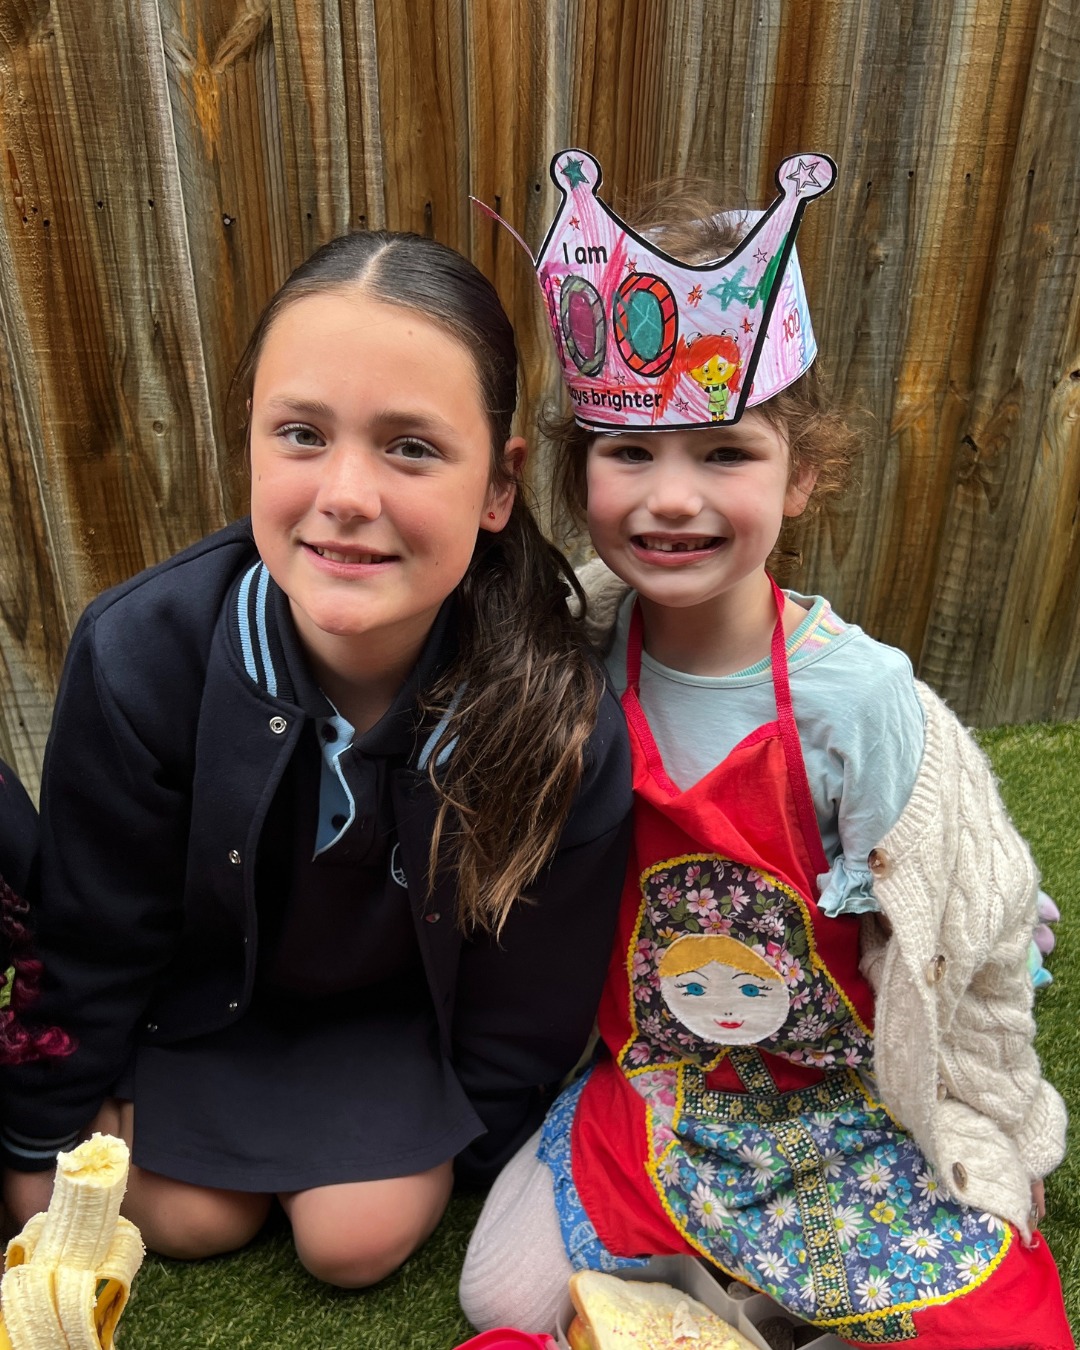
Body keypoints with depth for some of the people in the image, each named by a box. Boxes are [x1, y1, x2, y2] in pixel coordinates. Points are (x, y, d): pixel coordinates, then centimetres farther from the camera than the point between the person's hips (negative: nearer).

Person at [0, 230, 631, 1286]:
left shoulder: (563, 716, -33)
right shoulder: (141, 653, -32)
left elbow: (530, 988, -14)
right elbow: (90, 933, -13)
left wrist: (467, 1145, 1)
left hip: (407, 994, 0)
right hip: (208, 972, 1)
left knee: (357, 1236, -4)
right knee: (190, 1218, 2)